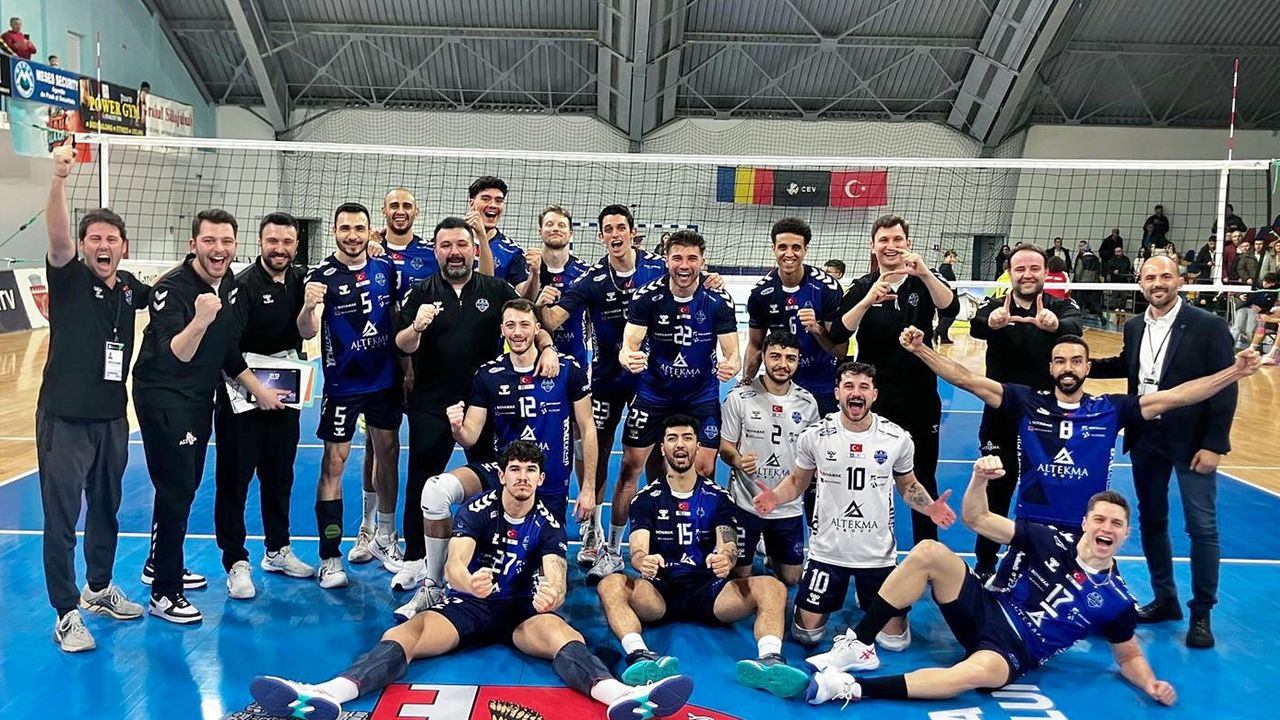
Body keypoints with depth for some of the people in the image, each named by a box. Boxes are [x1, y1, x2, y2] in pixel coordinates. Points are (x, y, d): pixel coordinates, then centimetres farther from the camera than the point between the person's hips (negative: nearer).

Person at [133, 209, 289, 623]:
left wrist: (257, 388, 13)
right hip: (162, 398, -8)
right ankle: (163, 594, 4)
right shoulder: (172, 289, -23)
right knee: (176, 489, -7)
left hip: (200, 396, 8)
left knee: (187, 483, 19)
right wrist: (199, 320, -52)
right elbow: (175, 355, -36)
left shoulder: (232, 286, 0)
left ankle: (159, 563, 38)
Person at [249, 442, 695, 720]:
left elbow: (556, 579, -17)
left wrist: (551, 594, -44)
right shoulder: (477, 511, -5)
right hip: (468, 604, 1)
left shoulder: (548, 525, -2)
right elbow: (454, 565, -19)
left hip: (523, 611, 0)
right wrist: (468, 580, -46)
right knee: (405, 633, -28)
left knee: (559, 631, -34)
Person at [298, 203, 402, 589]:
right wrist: (308, 306, -42)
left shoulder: (386, 269, 2)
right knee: (334, 463, -2)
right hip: (342, 384, -4)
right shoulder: (321, 275, -10)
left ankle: (384, 537, 32)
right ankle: (330, 558, 5)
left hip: (386, 380, 5)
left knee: (388, 454, 13)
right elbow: (308, 332, -21)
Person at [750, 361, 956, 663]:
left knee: (896, 639, 7)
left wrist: (930, 508, -13)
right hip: (827, 551, 0)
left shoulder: (897, 438, -7)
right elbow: (797, 480, 5)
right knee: (806, 633, 6)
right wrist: (775, 497, -18)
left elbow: (908, 485, 8)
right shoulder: (814, 435, -9)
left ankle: (868, 601, 38)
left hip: (878, 554, 1)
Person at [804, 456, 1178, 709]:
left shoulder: (1115, 599, -2)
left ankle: (854, 687, -41)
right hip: (983, 611, 3)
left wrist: (1151, 684, -10)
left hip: (1012, 652, -3)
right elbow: (976, 519, -1)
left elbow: (1129, 656, 12)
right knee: (929, 552, -25)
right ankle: (860, 644, -18)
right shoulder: (1053, 540, 0)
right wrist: (980, 479, -20)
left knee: (981, 671, -43)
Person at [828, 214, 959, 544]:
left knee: (923, 479, 12)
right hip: (874, 399, 0)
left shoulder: (925, 281, -2)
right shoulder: (863, 287, -1)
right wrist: (869, 299, -29)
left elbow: (951, 308, -23)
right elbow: (838, 335, -14)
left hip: (921, 399, 0)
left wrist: (925, 274, -39)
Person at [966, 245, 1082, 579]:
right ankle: (984, 566, 26)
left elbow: (1075, 326, -26)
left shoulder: (1060, 307, -2)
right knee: (995, 492, 11)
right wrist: (992, 322, -51)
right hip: (1001, 418, 0)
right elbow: (976, 325, -26)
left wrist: (1054, 323, -51)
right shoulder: (997, 309, -2)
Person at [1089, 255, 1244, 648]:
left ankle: (1201, 613, 14)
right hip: (1146, 437, 5)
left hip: (1191, 439, -5)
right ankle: (1164, 599, 28)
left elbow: (1226, 388, -12)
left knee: (1202, 527, 2)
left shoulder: (1208, 325, -11)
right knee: (1151, 520, 13)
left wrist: (1213, 444, -16)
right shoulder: (1134, 326, 5)